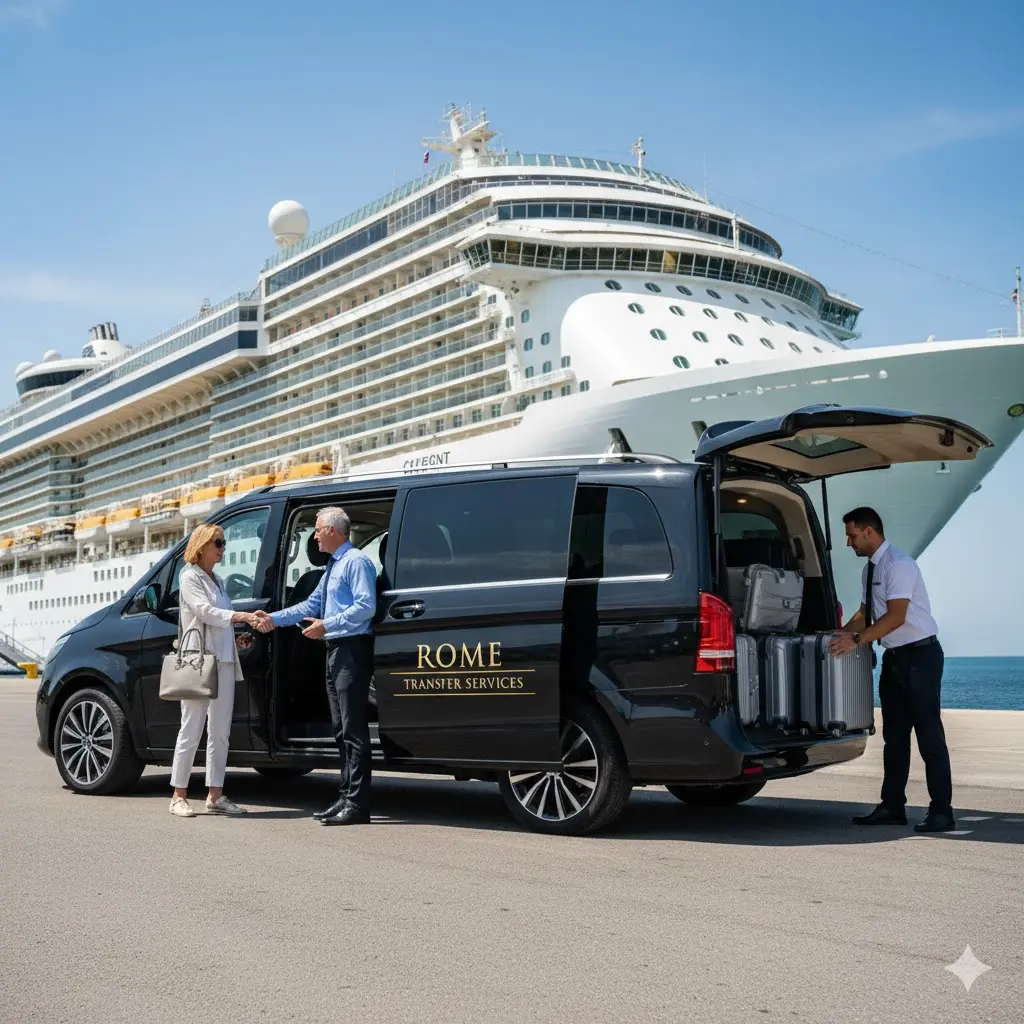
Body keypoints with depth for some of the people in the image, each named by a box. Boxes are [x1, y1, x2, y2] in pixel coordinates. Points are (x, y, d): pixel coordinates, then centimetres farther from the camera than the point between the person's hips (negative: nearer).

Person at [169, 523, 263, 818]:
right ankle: (179, 796, 2)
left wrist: (237, 636, 6)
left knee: (220, 732, 6)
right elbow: (205, 611, -16)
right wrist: (243, 616, -24)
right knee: (192, 730, -5)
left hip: (224, 660, 8)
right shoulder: (190, 577, -3)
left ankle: (215, 796, 10)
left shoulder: (216, 581, 20)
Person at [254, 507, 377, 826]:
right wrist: (274, 618, 19)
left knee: (353, 729, -11)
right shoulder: (332, 567, 22)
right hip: (336, 651, 11)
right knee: (341, 729, 12)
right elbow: (311, 605, 25)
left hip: (352, 650, -11)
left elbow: (366, 606, -20)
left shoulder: (356, 562, -9)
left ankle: (356, 804, -11)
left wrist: (327, 625, -22)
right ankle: (346, 797, 18)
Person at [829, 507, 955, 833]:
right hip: (894, 658, 9)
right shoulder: (870, 570, 11)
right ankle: (892, 807, 17)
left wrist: (857, 640, -24)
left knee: (928, 733, -5)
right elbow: (865, 614, 19)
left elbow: (896, 616, -23)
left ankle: (941, 811, 0)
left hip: (919, 656, -9)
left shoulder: (898, 564, -17)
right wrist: (840, 637, 8)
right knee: (894, 734, 11)